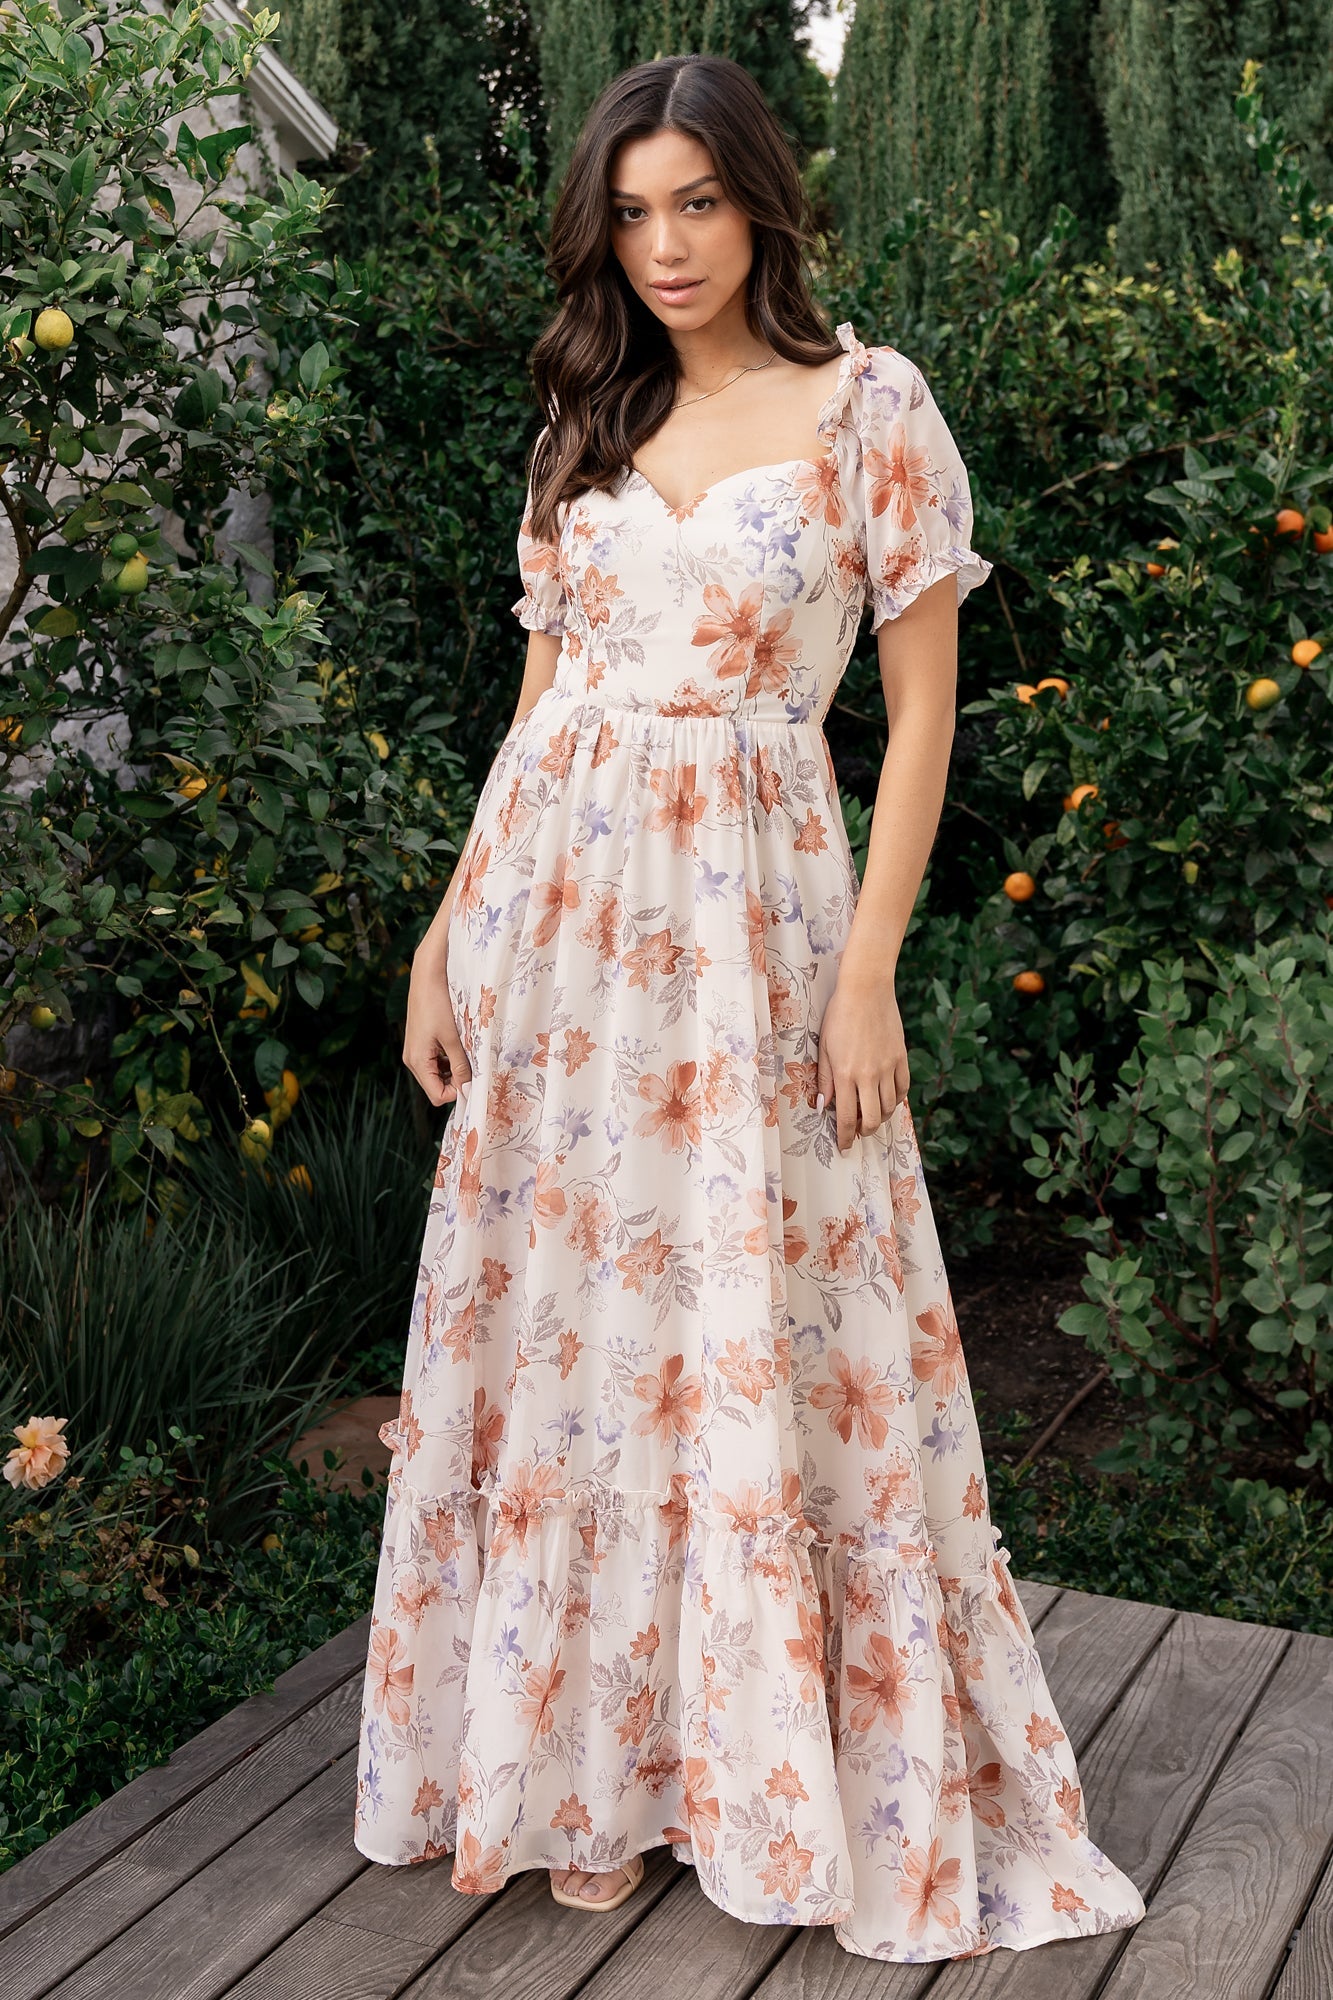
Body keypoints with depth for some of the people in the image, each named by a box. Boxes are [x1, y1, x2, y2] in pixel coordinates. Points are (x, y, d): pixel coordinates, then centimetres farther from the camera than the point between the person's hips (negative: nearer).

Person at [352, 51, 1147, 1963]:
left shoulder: (869, 403, -1)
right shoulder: (590, 419, 13)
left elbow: (923, 701, -4)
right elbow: (541, 694, 14)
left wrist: (872, 967, -11)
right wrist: (452, 930, 7)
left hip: (750, 896, -4)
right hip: (554, 893, 5)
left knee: (754, 1337, 2)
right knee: (562, 1314, 7)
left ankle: (781, 1773, 23)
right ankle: (588, 1761, 25)